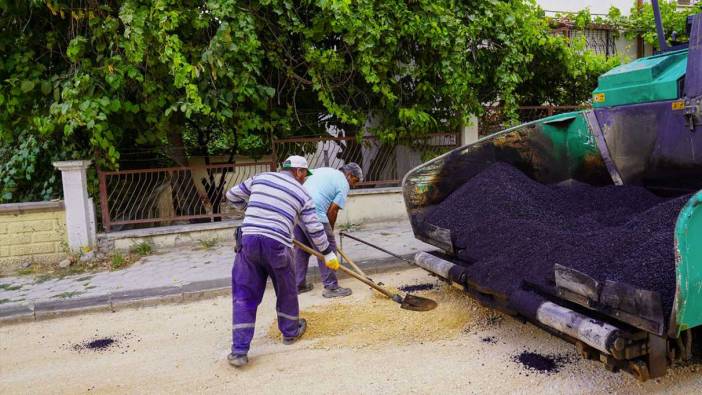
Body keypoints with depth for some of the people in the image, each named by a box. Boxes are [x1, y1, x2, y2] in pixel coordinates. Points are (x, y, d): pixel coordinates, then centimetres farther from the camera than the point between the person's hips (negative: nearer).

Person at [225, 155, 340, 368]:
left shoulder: (260, 178, 16)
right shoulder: (302, 194, 10)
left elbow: (232, 195, 25)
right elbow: (314, 229, 11)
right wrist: (328, 254, 23)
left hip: (248, 240, 2)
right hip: (277, 244, -2)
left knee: (244, 295, 7)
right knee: (286, 290, 22)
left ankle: (239, 351, 5)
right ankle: (290, 331, 41)